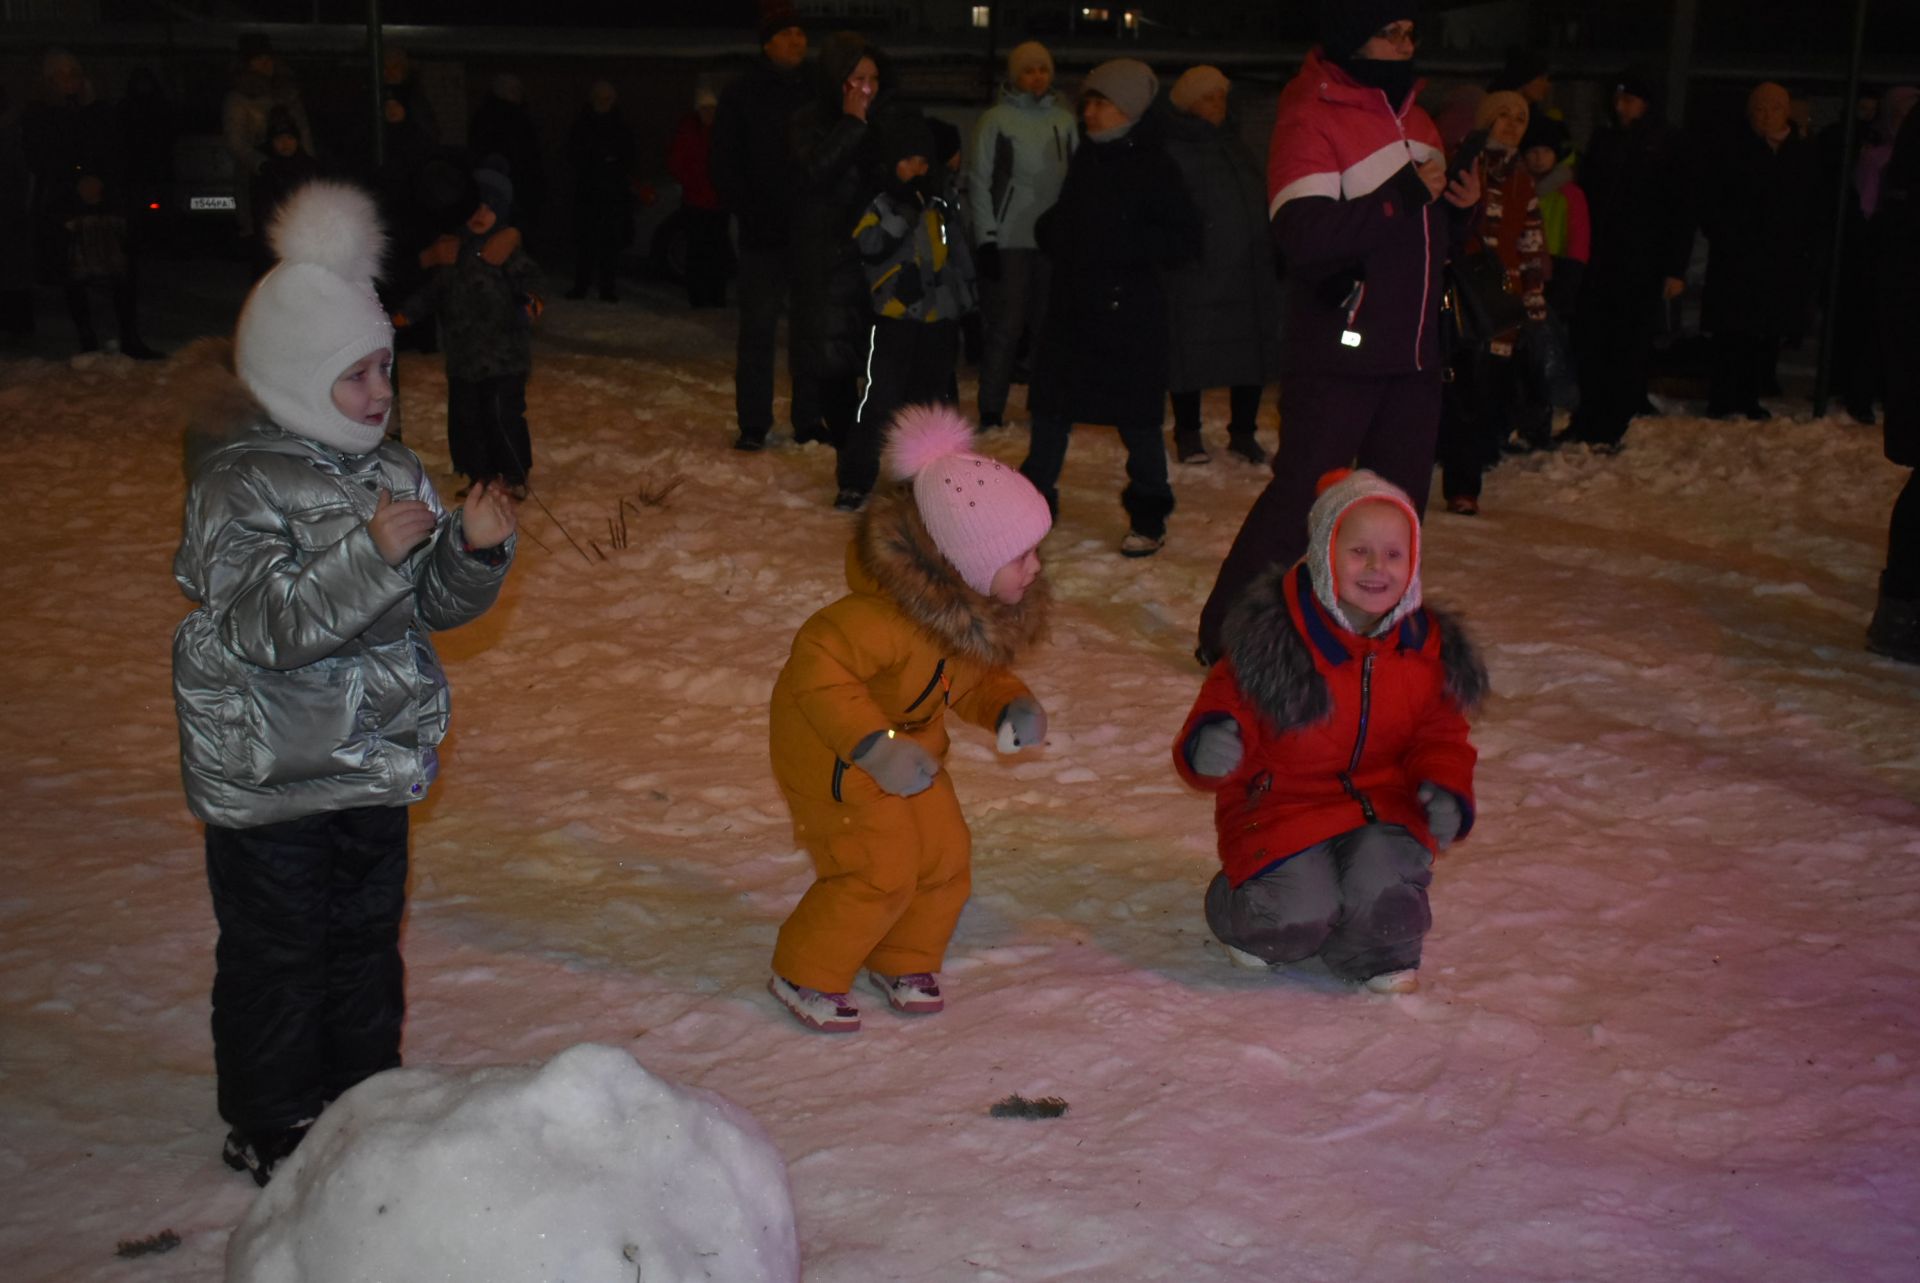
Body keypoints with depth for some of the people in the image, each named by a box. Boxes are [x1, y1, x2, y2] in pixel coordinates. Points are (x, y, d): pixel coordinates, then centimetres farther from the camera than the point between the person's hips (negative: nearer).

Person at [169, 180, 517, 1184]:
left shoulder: (392, 471, 5)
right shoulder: (238, 487, -16)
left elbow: (438, 604, 7)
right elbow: (264, 626, -26)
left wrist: (477, 550, -13)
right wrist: (369, 553, -35)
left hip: (377, 760, 6)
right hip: (270, 774, -6)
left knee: (368, 934, 18)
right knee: (276, 952, 6)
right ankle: (270, 1128, 23)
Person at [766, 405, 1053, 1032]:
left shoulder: (985, 609, -7)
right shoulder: (886, 615, -37)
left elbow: (975, 679, 10)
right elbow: (816, 662, -37)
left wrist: (1012, 708, -12)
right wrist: (873, 746, -39)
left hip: (907, 743, 9)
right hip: (833, 751, -8)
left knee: (944, 856, 8)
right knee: (879, 869, -11)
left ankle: (903, 962, 34)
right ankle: (805, 976, 11)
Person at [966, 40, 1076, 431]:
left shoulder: (1064, 121, 11)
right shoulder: (995, 120, -1)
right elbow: (979, 182, -3)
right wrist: (986, 239, -9)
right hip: (1009, 239, -4)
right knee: (1005, 326, -5)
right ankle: (991, 414, 0)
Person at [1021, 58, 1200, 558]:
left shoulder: (1151, 165, -9)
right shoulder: (1085, 158, 10)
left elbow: (1185, 241, -12)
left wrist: (1123, 244, -21)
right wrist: (1051, 231, 2)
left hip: (1128, 310, -6)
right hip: (1071, 305, 6)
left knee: (1137, 422, 2)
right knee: (1050, 410, 9)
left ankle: (1148, 519, 14)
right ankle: (1036, 496, 22)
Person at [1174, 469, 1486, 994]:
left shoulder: (1427, 647, 4)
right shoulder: (1272, 636, -13)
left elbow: (1440, 734, 12)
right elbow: (1228, 700, -9)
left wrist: (1445, 789, -9)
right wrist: (1210, 743, -34)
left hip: (1381, 802, 3)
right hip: (1284, 804, -3)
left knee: (1382, 879, -27)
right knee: (1299, 913, -23)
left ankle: (1379, 951, 10)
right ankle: (1257, 928, 16)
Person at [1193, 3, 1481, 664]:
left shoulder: (1415, 120, 15)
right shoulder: (1310, 119, -10)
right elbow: (1303, 237, -23)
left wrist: (1459, 208, 1)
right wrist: (1404, 196, -23)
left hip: (1413, 354, 8)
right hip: (1338, 354, -7)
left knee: (1402, 503, 10)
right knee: (1300, 496, -6)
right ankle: (1227, 635, 3)